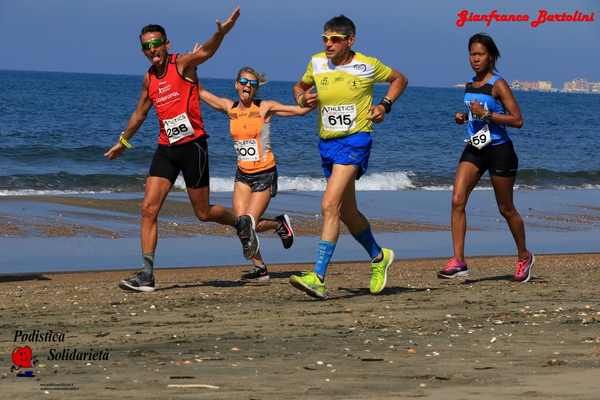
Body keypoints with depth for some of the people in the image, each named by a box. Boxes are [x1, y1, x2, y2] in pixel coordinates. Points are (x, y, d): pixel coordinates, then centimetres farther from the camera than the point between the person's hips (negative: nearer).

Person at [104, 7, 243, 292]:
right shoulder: (149, 79, 10)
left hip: (193, 145, -6)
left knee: (203, 213, 3)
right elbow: (140, 113, 27)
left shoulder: (182, 64, -8)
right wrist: (123, 141, 38)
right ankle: (147, 275, -5)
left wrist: (221, 33, -52)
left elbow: (205, 52, -30)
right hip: (166, 148, 6)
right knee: (149, 208, -6)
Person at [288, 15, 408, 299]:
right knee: (347, 212, 16)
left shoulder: (367, 66, -6)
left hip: (355, 140, -6)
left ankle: (318, 278, -27)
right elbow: (300, 86, 21)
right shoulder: (317, 63, 3)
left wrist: (384, 105, -3)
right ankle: (378, 258, 41)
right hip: (327, 143, 6)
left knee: (329, 206, -21)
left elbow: (399, 79, 11)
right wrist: (303, 99, -1)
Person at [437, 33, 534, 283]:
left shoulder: (498, 85, -12)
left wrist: (486, 114, -23)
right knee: (457, 201, -12)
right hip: (474, 149, 6)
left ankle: (524, 257, 30)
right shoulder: (470, 85, 9)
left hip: (499, 150, -6)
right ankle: (458, 261, -13)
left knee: (506, 210, 8)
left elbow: (517, 120, -16)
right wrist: (463, 118, 5)